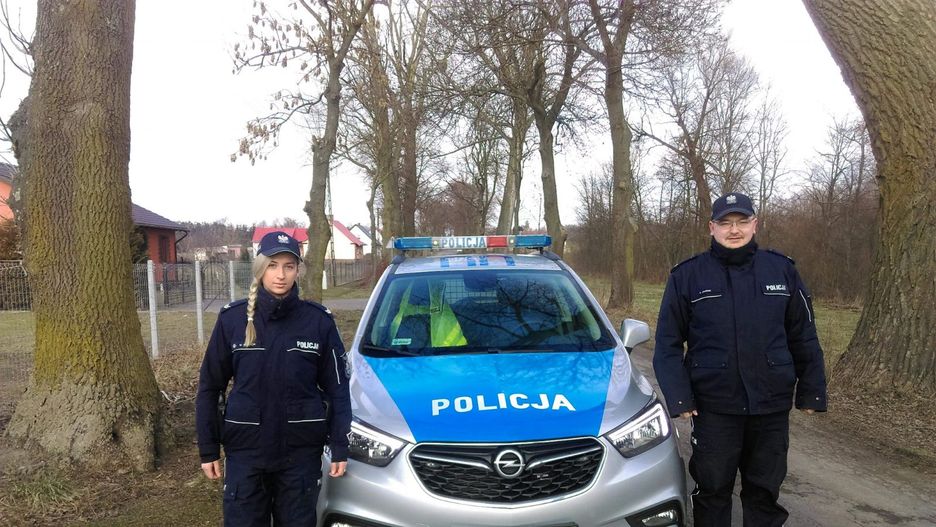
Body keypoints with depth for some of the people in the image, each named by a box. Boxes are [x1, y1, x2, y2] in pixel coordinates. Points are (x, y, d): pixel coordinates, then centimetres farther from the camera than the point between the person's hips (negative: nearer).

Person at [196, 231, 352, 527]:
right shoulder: (232, 319, -5)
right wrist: (208, 450, 2)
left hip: (301, 452, 0)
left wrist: (339, 447, -2)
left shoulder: (319, 321, -6)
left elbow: (337, 388, 0)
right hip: (245, 450, 0)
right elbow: (209, 387, 3)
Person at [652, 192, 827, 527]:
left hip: (772, 406, 2)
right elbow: (668, 343, -2)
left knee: (765, 490, 15)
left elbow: (804, 339, 9)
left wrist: (811, 392, 7)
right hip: (713, 407, -2)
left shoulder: (782, 271, 3)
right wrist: (678, 398, -9)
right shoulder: (687, 276, -3)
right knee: (713, 489, 10)